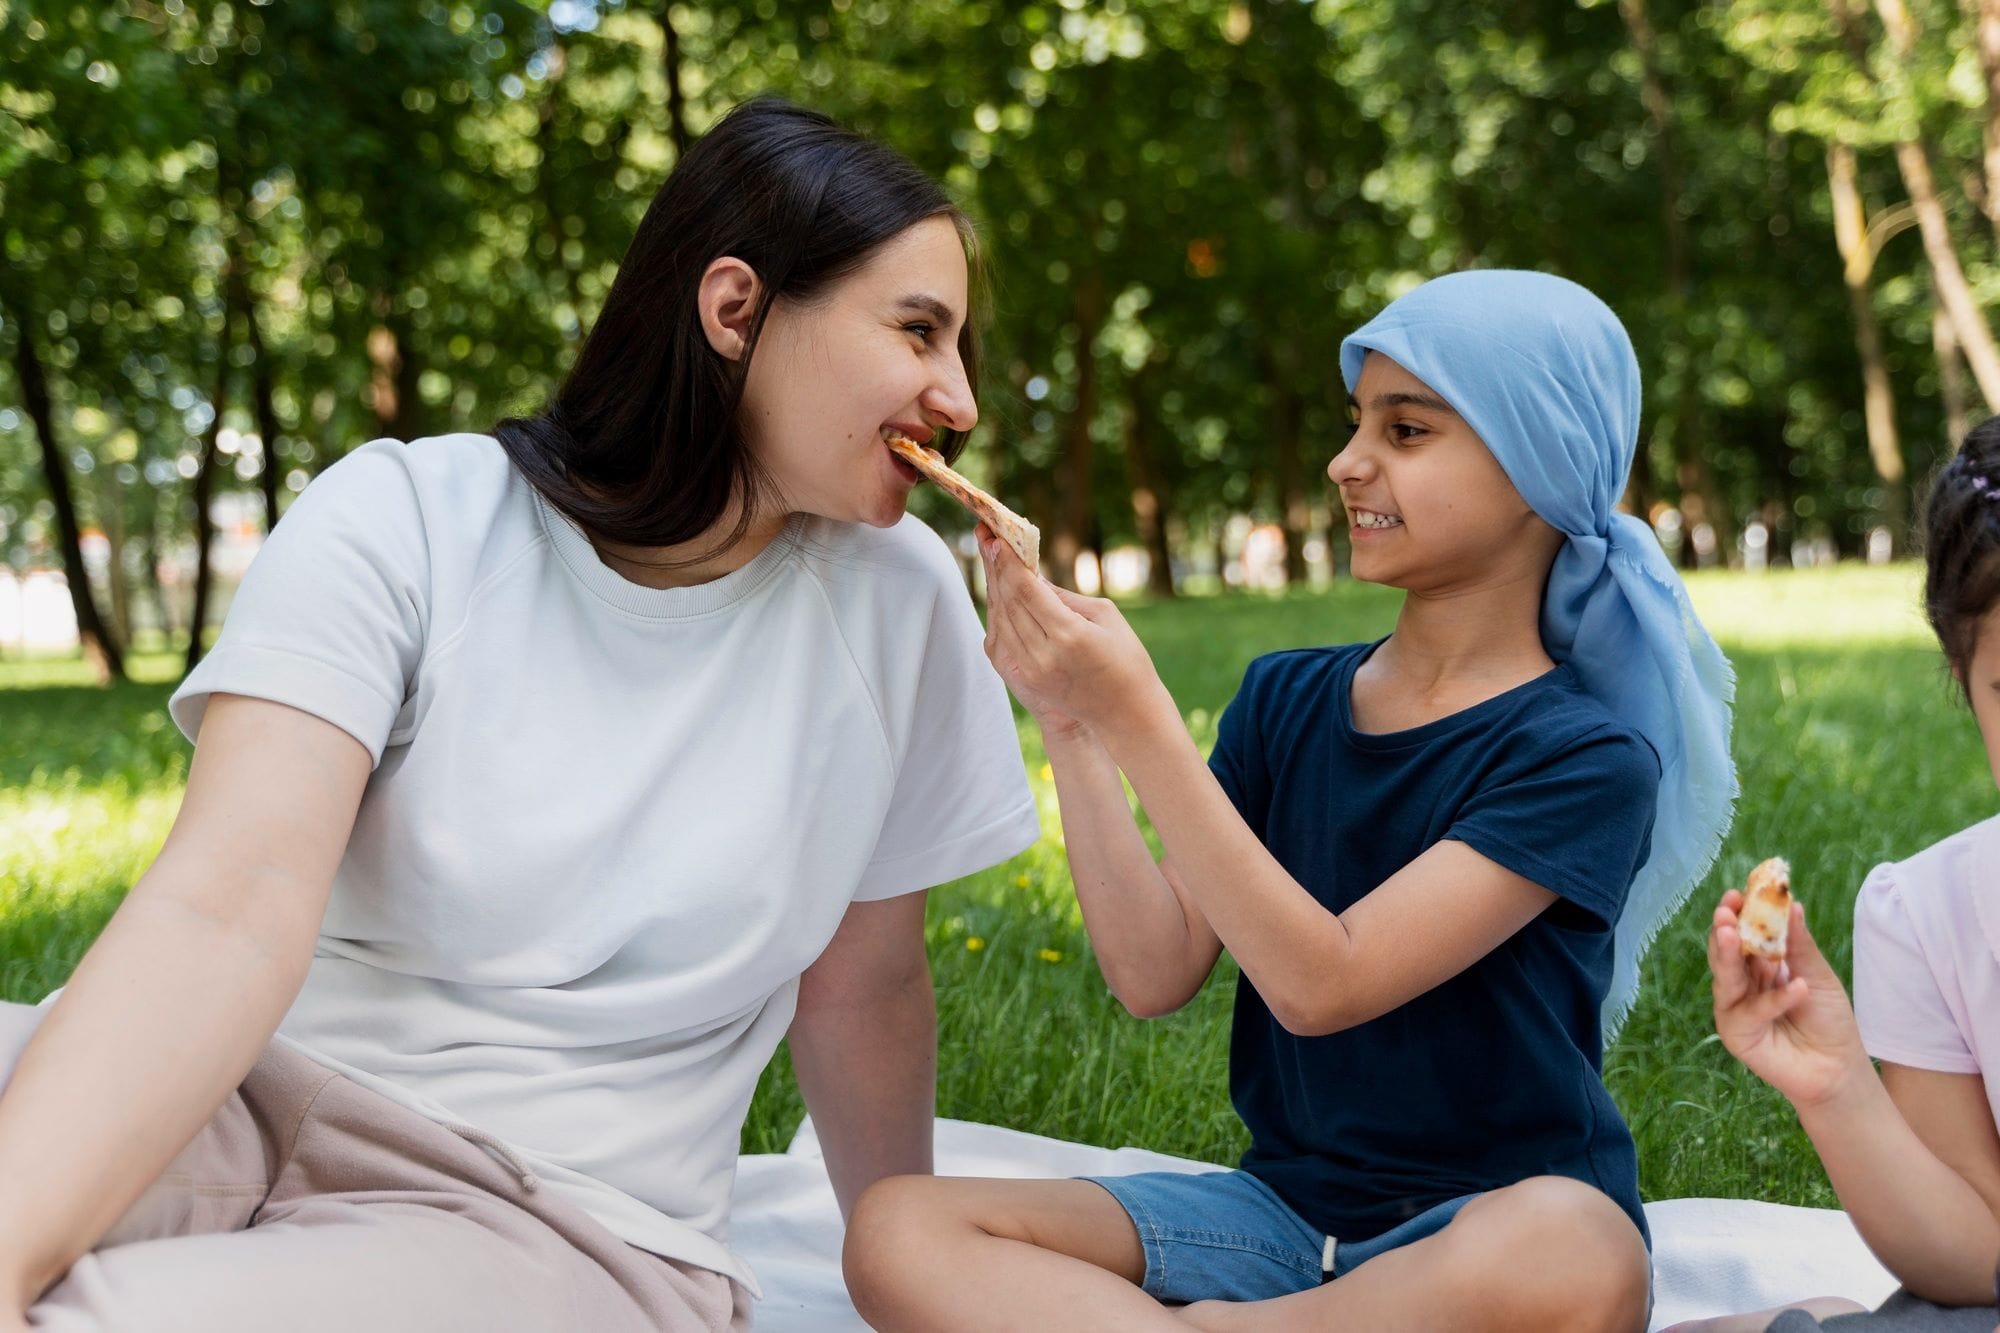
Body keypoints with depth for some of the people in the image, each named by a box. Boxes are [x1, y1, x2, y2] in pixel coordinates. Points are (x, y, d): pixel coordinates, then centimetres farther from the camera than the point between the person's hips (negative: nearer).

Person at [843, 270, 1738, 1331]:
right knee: (899, 1231, -17)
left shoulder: (1584, 754, -11)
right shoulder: (1285, 700, 7)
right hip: (1287, 1200, 4)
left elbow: (1321, 984, -20)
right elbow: (1157, 973, -2)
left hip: (1488, 1219, -4)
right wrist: (1071, 725, -11)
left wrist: (1135, 721, -23)